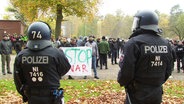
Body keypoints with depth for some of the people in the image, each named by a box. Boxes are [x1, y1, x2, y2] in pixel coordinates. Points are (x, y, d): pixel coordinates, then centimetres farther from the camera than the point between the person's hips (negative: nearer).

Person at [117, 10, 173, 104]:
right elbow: (168, 71, 8)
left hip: (138, 96, -5)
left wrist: (121, 81, 3)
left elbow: (126, 72, -18)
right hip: (157, 95, 6)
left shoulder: (134, 43, -17)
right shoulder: (166, 44, 2)